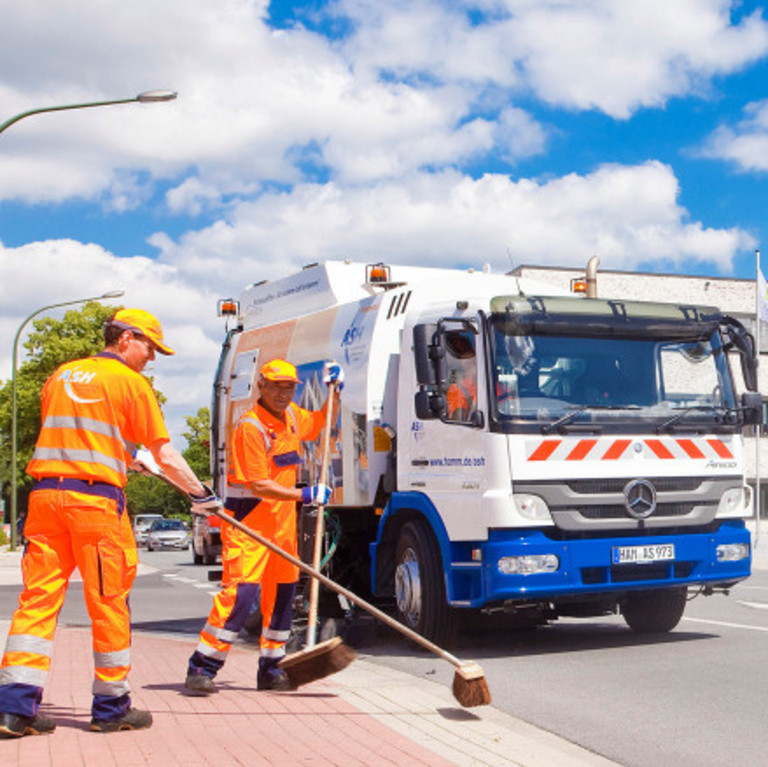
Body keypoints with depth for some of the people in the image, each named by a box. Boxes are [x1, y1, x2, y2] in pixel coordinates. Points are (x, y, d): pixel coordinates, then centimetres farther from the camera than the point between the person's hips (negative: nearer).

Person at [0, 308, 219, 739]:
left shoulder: (61, 376, 19)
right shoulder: (130, 382, 1)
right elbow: (165, 455, -1)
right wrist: (202, 494, 10)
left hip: (46, 490, 6)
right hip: (96, 497, -5)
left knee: (39, 597, 4)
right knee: (109, 602, 4)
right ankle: (112, 707, 14)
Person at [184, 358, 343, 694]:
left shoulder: (291, 415, 9)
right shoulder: (251, 426, -17)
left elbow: (318, 423, 31)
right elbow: (259, 486, -21)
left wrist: (334, 391, 16)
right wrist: (305, 495, -21)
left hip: (282, 521, 9)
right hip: (248, 522, -9)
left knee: (282, 593, 11)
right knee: (241, 592, -18)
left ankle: (270, 669, 23)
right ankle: (201, 669, -11)